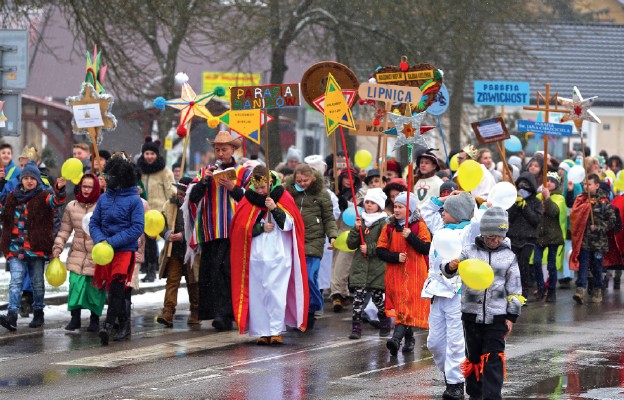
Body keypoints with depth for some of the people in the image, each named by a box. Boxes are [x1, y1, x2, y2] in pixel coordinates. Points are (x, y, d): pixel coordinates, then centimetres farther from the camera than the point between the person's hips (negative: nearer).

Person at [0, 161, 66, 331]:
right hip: (15, 248, 2)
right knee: (16, 281, -10)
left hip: (37, 247, -2)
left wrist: (59, 189, -43)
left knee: (37, 282, 9)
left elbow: (55, 201, -23)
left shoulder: (43, 197, -1)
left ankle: (38, 312, 23)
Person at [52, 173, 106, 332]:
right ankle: (75, 317, -1)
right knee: (75, 283, -10)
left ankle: (95, 319, 16)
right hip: (78, 253, 2)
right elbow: (64, 230, 11)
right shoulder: (72, 206, 6)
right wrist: (57, 247, 2)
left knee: (96, 288, 2)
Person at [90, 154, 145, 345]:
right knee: (115, 289, 9)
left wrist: (112, 241, -16)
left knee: (117, 287, -17)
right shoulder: (104, 198, 9)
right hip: (105, 251, 5)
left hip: (125, 250, -5)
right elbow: (94, 223, 12)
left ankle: (108, 325, -24)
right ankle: (124, 325, 21)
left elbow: (137, 228, -10)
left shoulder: (134, 200, -5)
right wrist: (100, 240, -9)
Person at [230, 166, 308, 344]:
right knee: (257, 294, 1)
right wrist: (261, 227, -10)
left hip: (278, 255, -2)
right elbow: (242, 227, 3)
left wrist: (275, 209, -19)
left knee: (275, 292, -10)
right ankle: (262, 332, 5)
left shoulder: (283, 198, 0)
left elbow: (289, 224, -6)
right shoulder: (249, 199, 5)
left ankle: (276, 331, -6)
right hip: (256, 255, 2)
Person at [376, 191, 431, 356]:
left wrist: (411, 237, -19)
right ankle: (409, 339, 18)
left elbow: (427, 249, -8)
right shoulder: (389, 227, 8)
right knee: (399, 306, 5)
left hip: (414, 274, -4)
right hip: (395, 274, 4)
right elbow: (380, 250, 5)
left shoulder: (419, 226, -1)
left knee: (409, 306, -14)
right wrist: (395, 257, -11)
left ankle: (397, 338, -25)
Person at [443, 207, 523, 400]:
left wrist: (511, 316, 3)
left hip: (497, 316, -1)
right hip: (472, 313, 1)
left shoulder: (509, 256, 4)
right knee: (473, 355, 10)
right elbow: (448, 271, -2)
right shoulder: (470, 251, 2)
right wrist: (451, 266, -27)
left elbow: (514, 289, 7)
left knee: (494, 358, -6)